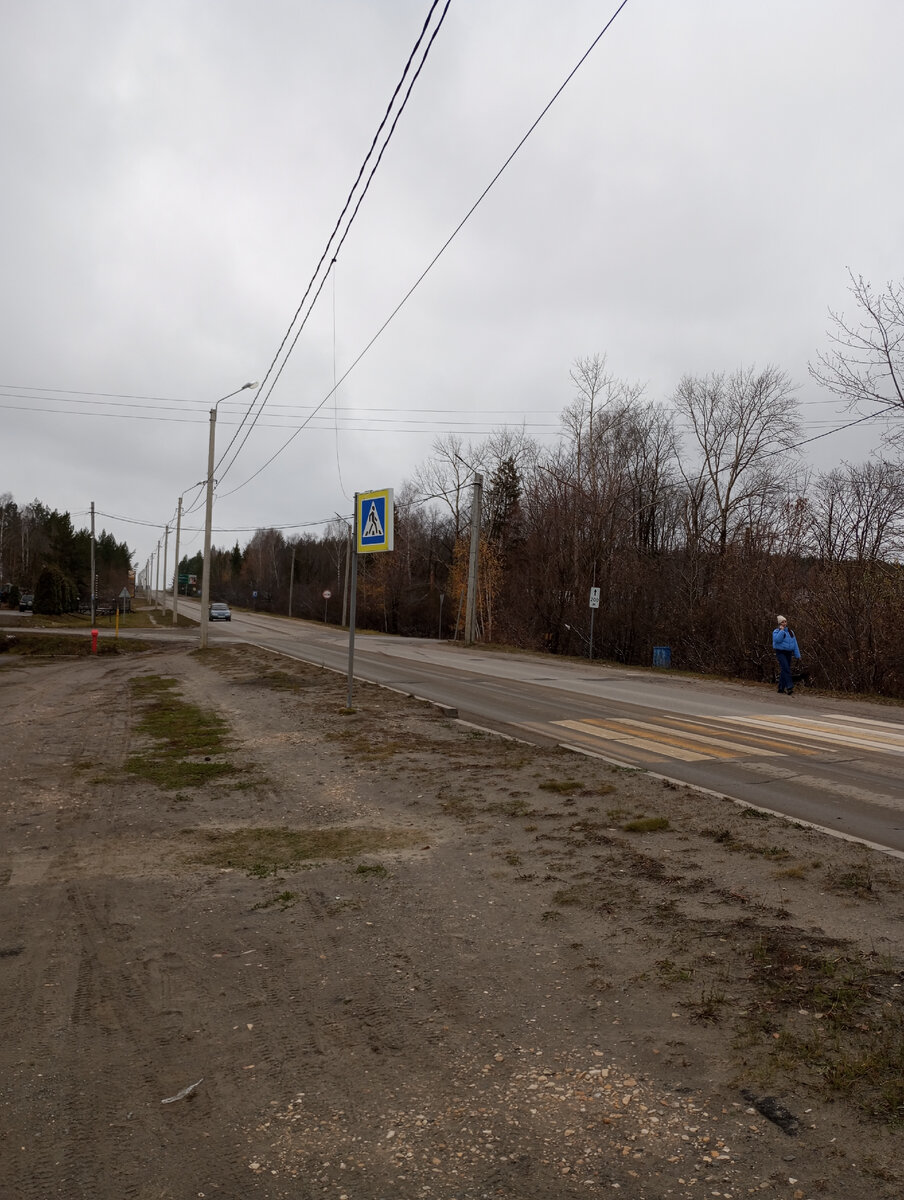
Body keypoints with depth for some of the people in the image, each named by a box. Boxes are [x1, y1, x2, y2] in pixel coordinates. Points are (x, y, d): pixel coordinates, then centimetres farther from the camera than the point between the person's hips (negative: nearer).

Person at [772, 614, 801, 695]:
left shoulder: (790, 632, 14)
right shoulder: (776, 631, -3)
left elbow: (795, 643, 15)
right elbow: (777, 639, -24)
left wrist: (797, 655, 11)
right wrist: (781, 630, -16)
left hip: (788, 653, 6)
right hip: (780, 652, -6)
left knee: (784, 670, 8)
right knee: (786, 669, -19)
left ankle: (781, 687, 16)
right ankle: (790, 687, -26)